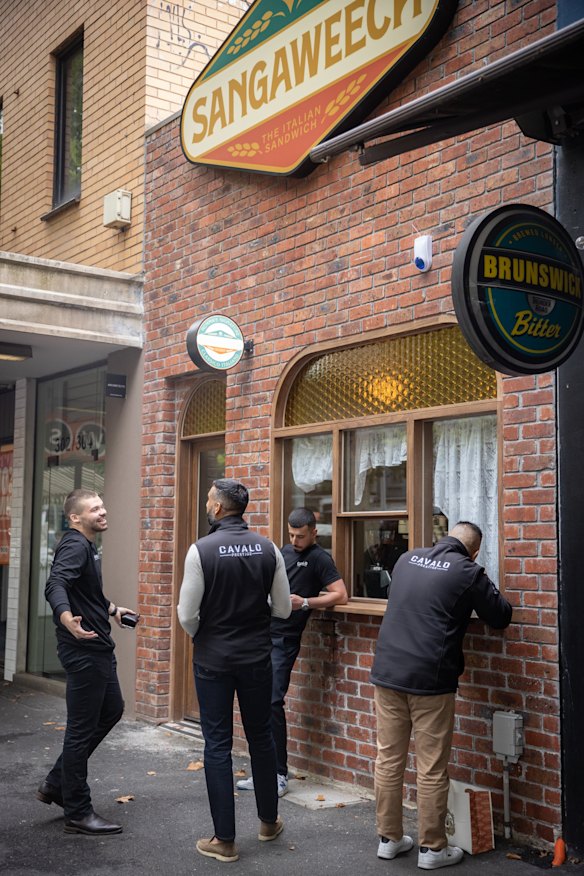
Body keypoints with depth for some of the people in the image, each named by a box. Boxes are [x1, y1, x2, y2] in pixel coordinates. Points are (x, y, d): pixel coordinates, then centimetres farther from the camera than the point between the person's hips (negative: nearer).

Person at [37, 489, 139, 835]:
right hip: (83, 650, -11)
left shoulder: (87, 546, 13)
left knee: (112, 710, 20)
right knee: (82, 728, -1)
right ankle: (78, 813, 12)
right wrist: (68, 620, -53)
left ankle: (57, 783, 28)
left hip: (99, 648, 11)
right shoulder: (74, 545, -18)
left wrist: (112, 608, 35)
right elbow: (55, 585, -36)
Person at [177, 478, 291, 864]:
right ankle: (269, 821, 33)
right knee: (261, 736, 18)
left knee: (218, 745, 5)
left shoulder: (201, 550, -15)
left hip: (213, 658, -3)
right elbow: (283, 608, 0)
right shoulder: (268, 549, -5)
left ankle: (224, 840, 10)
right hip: (257, 657, 3)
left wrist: (201, 636, 8)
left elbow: (187, 614, -12)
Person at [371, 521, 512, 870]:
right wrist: (485, 588, 19)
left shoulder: (407, 559, 10)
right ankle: (432, 848, 15)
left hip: (387, 672, 6)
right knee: (432, 769, 5)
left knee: (389, 760, 12)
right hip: (430, 680, -5)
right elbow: (501, 617, 3)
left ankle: (389, 838, 23)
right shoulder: (467, 572, -7)